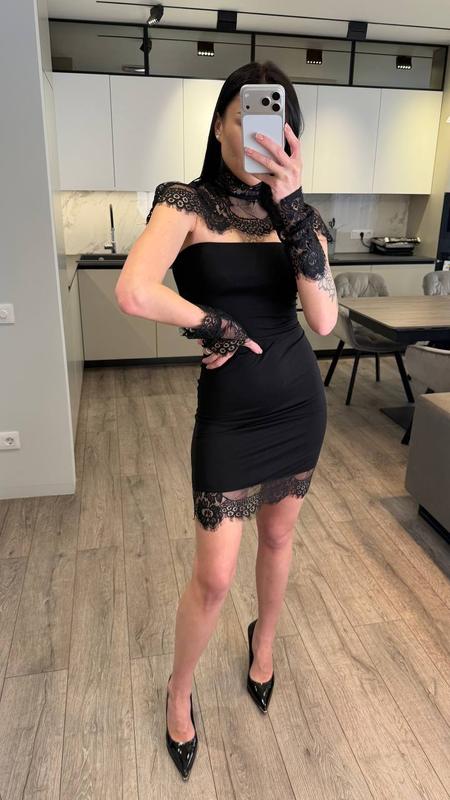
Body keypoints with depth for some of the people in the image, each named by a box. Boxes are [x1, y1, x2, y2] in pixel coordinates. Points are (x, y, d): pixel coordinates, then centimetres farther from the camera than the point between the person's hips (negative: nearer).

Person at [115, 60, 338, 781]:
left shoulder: (296, 214, 3)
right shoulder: (188, 202, -8)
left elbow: (324, 319, -14)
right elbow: (134, 293, -28)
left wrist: (292, 206, -20)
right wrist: (218, 326, -15)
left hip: (301, 402, 4)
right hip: (230, 411, -4)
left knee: (279, 537, 21)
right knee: (214, 578, 3)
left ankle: (265, 640, 50)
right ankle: (180, 692, 33)